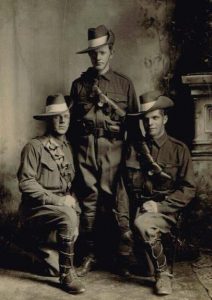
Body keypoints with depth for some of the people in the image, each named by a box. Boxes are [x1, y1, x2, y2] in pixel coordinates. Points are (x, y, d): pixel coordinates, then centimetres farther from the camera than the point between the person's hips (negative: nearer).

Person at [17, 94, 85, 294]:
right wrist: (58, 200, -20)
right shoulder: (34, 147, -9)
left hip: (63, 205, 7)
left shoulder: (67, 147, 13)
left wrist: (71, 199, -3)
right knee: (67, 215, -32)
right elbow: (26, 183, -16)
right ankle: (67, 275, -20)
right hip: (36, 210, -7)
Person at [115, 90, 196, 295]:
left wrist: (160, 205, -14)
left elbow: (188, 189, -1)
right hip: (139, 208, 3)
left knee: (141, 224, -35)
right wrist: (124, 226, -5)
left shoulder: (178, 149, 3)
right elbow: (124, 189, 3)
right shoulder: (133, 149, 8)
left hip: (167, 211, -3)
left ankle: (162, 273, -12)